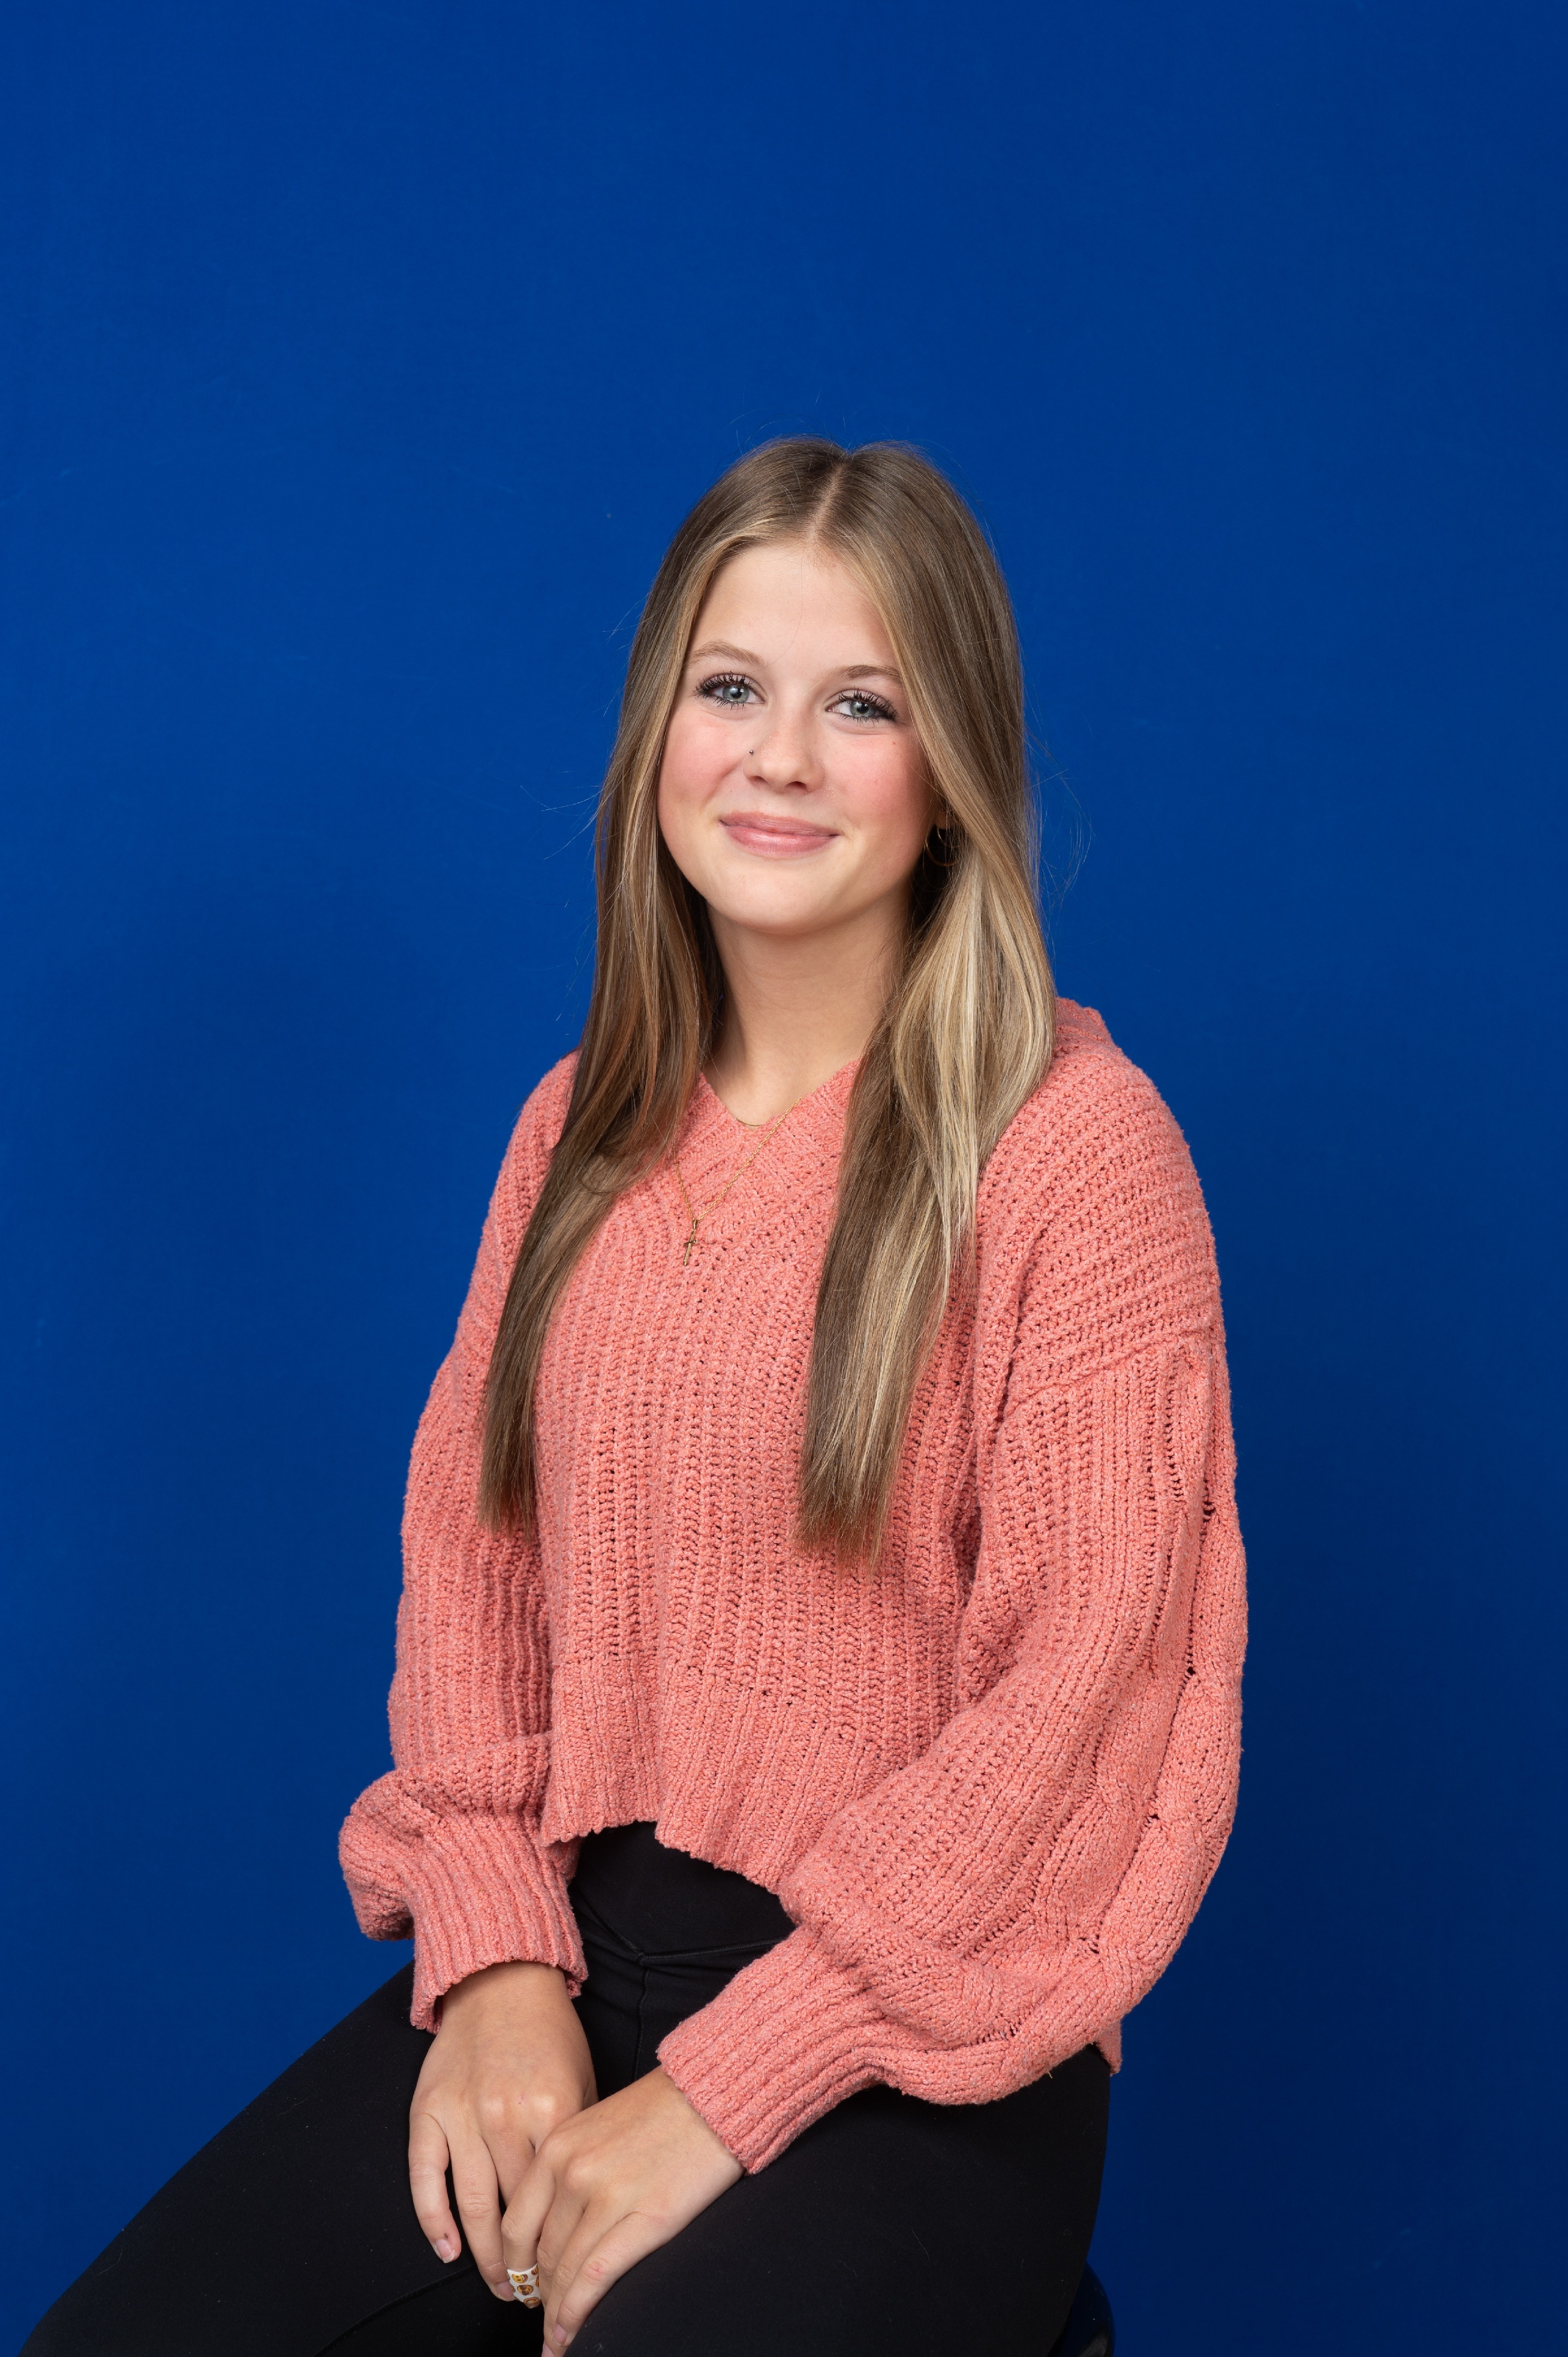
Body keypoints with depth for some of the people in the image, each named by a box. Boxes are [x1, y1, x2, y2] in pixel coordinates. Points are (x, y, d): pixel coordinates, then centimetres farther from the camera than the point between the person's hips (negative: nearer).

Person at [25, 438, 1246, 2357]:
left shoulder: (1076, 1149, -9)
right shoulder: (581, 1128, 10)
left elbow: (1074, 1684, -12)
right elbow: (469, 1549, 9)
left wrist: (718, 2095, -14)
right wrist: (496, 1959, -6)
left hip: (913, 2049, -4)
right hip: (559, 1960, 5)